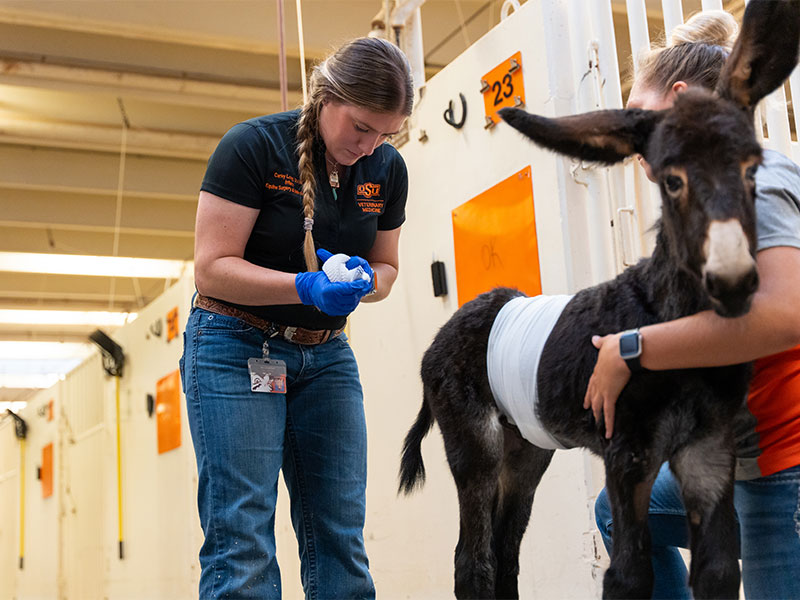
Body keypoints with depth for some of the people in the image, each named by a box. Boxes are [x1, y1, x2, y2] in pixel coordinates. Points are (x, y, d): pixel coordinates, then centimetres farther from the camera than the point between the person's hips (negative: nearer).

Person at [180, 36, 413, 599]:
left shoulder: (387, 169, 2)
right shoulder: (252, 146, -14)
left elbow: (386, 266, 13)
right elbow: (212, 269, -15)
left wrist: (364, 282, -11)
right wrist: (306, 287, -28)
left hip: (326, 356, 5)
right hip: (237, 347, -5)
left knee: (342, 540, 1)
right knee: (244, 546, -9)